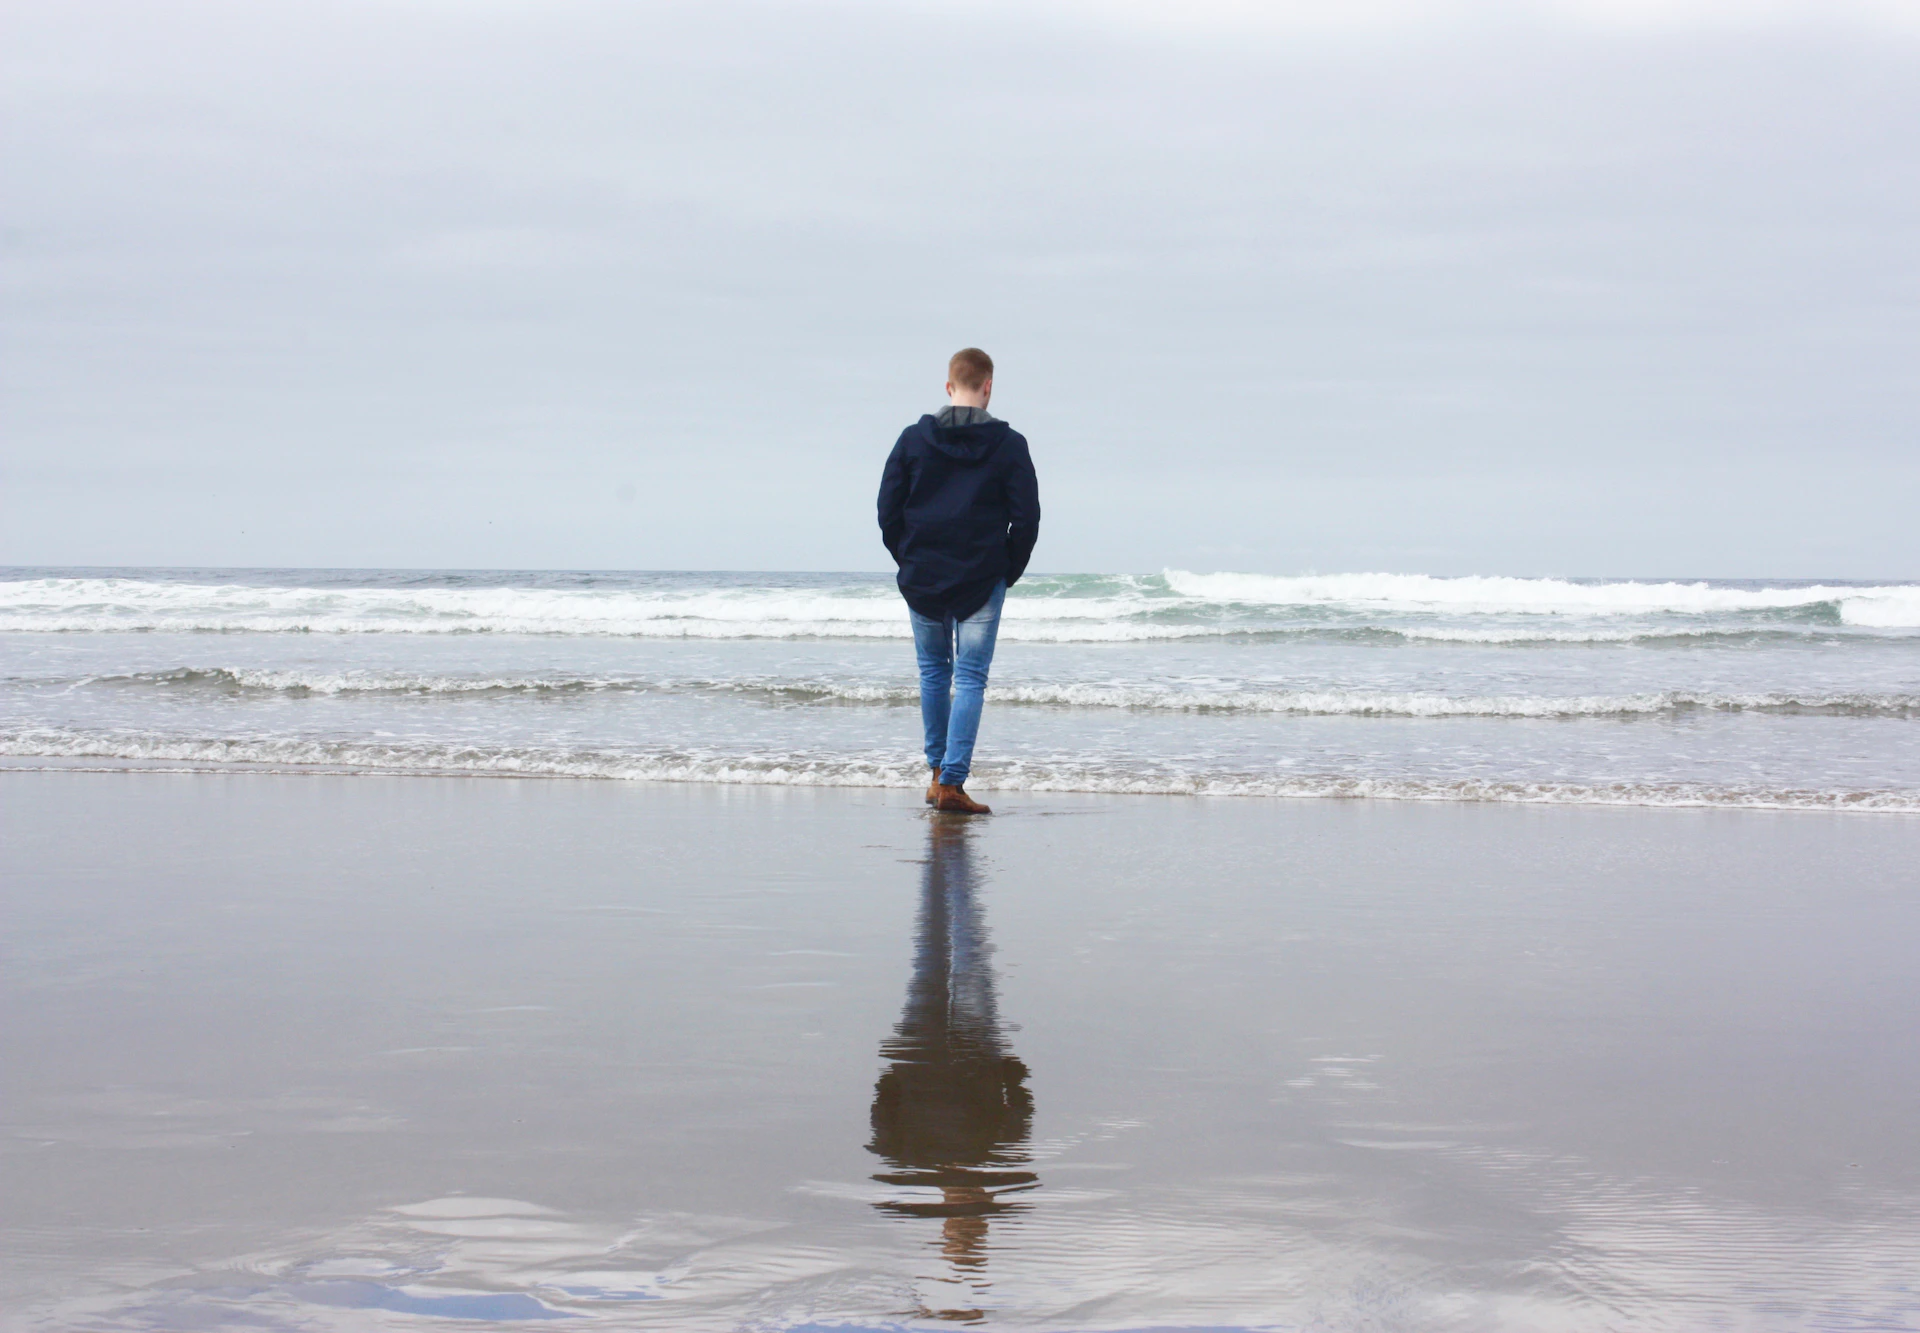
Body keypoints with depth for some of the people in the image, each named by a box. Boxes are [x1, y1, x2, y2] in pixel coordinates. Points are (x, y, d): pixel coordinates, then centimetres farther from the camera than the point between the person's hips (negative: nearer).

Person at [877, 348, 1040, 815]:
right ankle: (953, 782, -9)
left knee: (933, 671, 16)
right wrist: (1009, 571, 10)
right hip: (982, 580, -2)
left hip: (921, 578, 2)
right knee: (970, 678, -1)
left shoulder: (914, 438, 1)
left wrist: (908, 561, 14)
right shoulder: (1009, 445, -3)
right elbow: (1026, 518, -3)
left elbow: (887, 510, 2)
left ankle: (937, 773, 21)